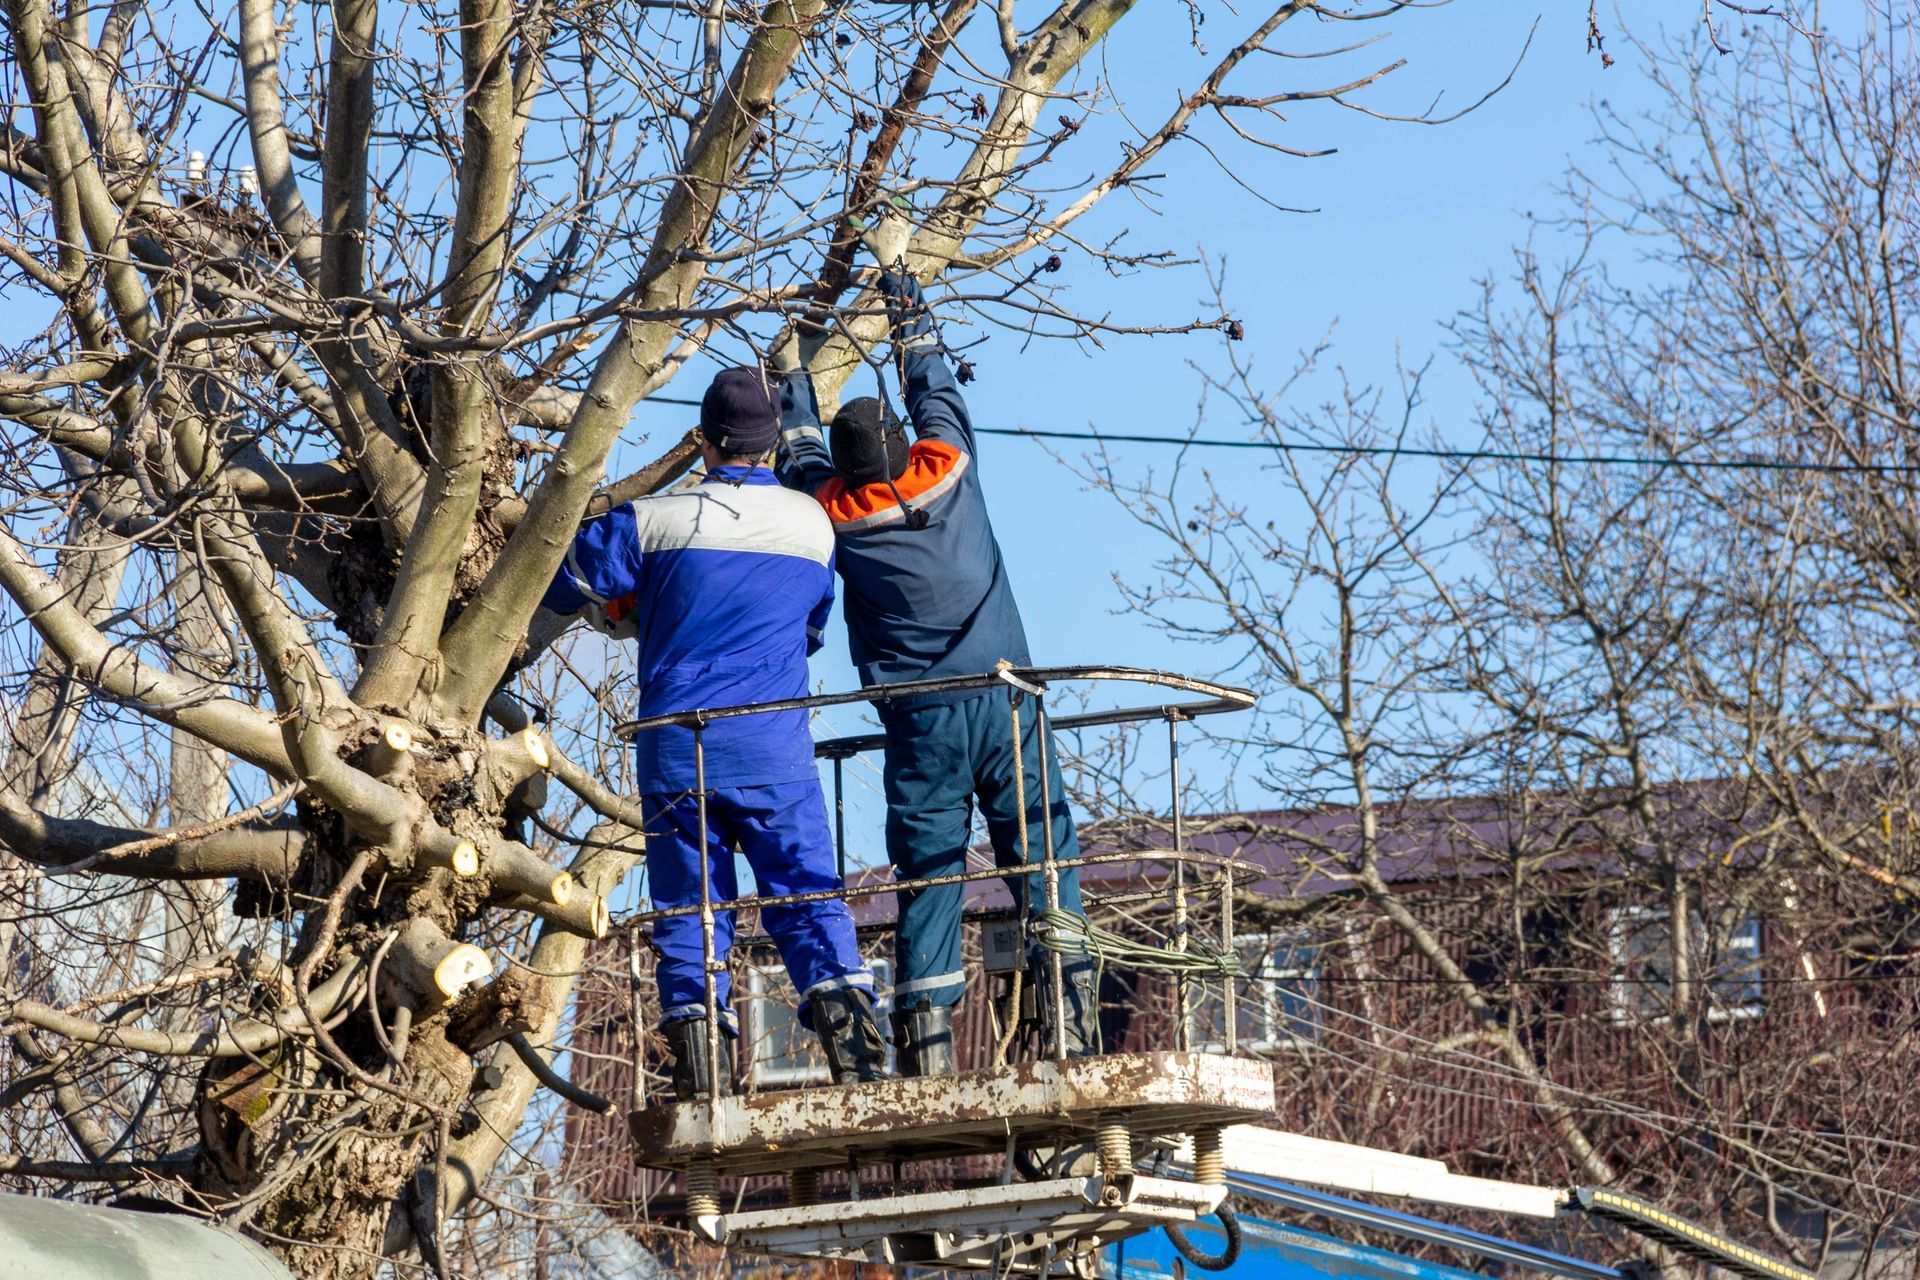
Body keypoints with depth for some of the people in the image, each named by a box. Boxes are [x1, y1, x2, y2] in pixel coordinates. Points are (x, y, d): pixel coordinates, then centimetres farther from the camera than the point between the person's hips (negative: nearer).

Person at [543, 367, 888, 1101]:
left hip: (675, 747, -1)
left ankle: (696, 1063, -4)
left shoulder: (655, 521, -2)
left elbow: (564, 582, 7)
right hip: (774, 749, 1)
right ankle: (852, 1042, -13)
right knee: (809, 891, 3)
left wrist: (639, 617, 24)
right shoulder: (814, 525, 7)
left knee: (688, 903, 4)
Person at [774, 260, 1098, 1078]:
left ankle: (926, 1036, -6)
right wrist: (909, 308, 36)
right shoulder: (945, 468, 4)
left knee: (926, 870, 2)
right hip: (1001, 697, 0)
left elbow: (801, 458, 26)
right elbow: (936, 390, 22)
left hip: (918, 718, 0)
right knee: (1042, 852, -2)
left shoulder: (833, 510, 4)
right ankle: (1070, 1010, -12)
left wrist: (793, 382, 42)